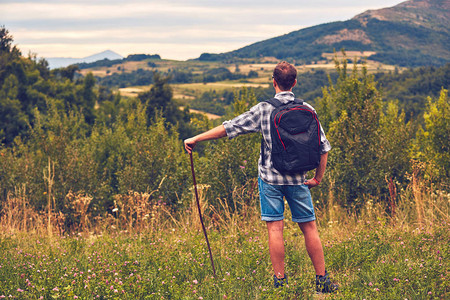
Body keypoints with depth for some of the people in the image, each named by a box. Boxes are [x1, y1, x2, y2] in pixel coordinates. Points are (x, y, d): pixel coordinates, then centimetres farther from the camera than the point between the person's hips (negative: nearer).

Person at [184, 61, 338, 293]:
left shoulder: (264, 109, -7)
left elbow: (229, 128, -6)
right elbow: (323, 146, 1)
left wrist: (196, 139, 2)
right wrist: (318, 178, 11)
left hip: (270, 176, -2)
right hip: (298, 178, 2)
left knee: (275, 228, 2)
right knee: (309, 227, 9)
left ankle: (280, 282, 3)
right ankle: (322, 281, 14)